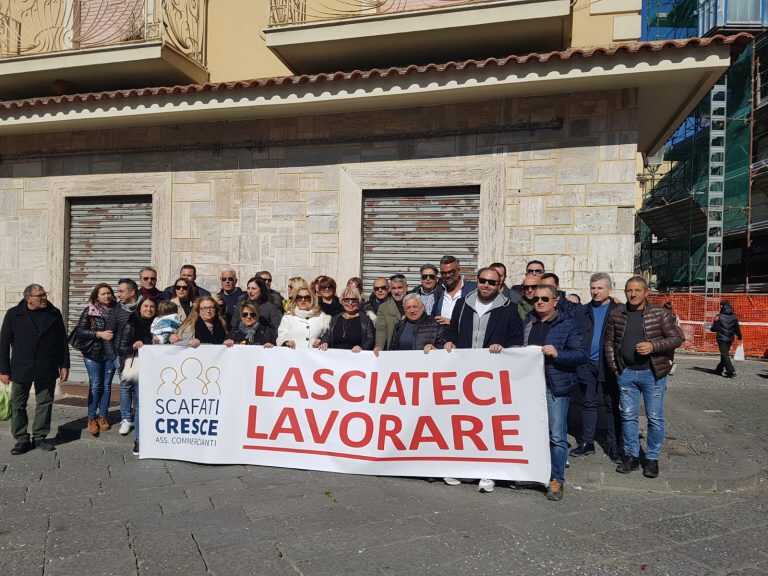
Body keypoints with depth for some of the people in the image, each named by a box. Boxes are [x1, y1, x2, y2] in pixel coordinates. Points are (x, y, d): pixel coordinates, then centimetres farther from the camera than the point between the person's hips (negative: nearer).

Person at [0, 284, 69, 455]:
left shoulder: (54, 313, 1)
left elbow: (62, 341, 5)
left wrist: (64, 365, 2)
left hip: (47, 369, 1)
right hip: (21, 369, -1)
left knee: (45, 403, 8)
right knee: (18, 405, 6)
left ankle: (40, 437, 21)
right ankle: (21, 439, 18)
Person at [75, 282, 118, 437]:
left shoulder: (116, 310, 5)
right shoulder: (90, 311, -1)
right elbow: (79, 331, -5)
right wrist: (99, 334, -13)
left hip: (111, 354, 2)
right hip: (93, 354, -2)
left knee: (107, 385, 7)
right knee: (96, 385, -2)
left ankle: (103, 416, 18)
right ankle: (92, 418, 9)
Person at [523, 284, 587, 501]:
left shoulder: (567, 324, -2)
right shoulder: (528, 323, 12)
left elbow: (581, 355, -7)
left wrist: (556, 353, -20)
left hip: (556, 387, -5)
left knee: (557, 436, -2)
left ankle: (557, 480, 10)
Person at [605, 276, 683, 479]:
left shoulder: (659, 314, -5)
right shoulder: (616, 314, 4)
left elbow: (677, 338, -5)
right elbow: (609, 342, 11)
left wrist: (653, 346, -19)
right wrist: (614, 366, 4)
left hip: (653, 373, -3)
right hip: (626, 373, 3)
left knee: (655, 418, 5)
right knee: (628, 416, 9)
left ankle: (652, 459, 19)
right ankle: (631, 456, 22)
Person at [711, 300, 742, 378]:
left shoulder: (719, 317, -12)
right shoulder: (734, 317, 2)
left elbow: (713, 328, -9)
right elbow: (737, 328, 4)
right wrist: (739, 336, 14)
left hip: (722, 338, -5)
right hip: (730, 339, 5)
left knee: (725, 355, -3)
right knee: (725, 354, 18)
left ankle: (731, 371, -13)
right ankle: (719, 369, 29)